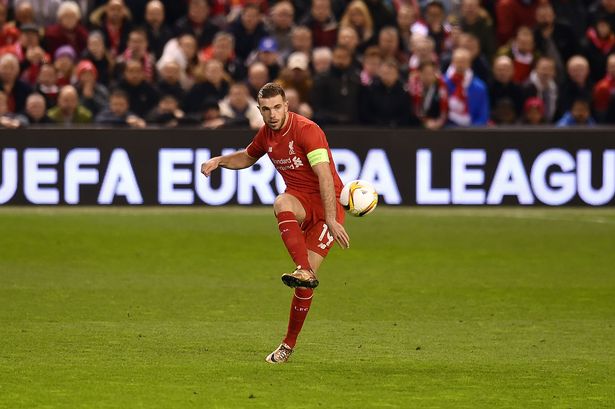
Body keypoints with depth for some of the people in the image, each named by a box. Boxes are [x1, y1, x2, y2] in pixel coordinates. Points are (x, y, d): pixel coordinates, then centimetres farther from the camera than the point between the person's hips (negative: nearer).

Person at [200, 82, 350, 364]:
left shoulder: (307, 130, -18)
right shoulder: (267, 134, 5)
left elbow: (325, 176, -25)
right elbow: (247, 158, 29)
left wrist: (331, 220, -34)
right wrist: (219, 161, 9)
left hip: (327, 201, -5)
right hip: (298, 197, 5)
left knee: (307, 279, -12)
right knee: (281, 204, -36)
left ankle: (289, 344, 1)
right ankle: (304, 271, -47)